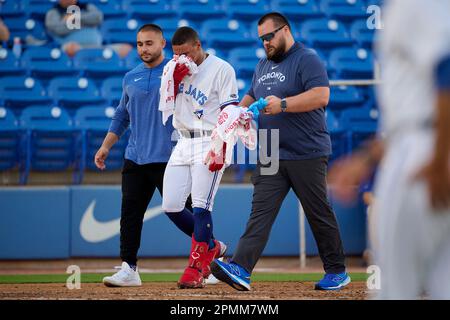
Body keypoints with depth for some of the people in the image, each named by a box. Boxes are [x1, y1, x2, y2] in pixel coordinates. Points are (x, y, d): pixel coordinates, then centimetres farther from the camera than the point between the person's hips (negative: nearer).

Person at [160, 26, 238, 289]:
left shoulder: (221, 69, -6)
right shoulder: (178, 69, 14)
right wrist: (176, 79, -6)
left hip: (210, 143, -7)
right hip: (183, 144, 7)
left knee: (201, 206, -12)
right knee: (171, 206, 2)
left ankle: (196, 269, -8)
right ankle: (211, 247, 20)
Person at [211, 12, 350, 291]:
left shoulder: (307, 60, -8)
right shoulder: (263, 65, 19)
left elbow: (321, 96, -21)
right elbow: (252, 96, 30)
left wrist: (283, 104, -27)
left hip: (307, 155, -6)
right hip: (271, 156, 7)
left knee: (319, 214, 3)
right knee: (261, 211, -6)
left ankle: (337, 272, 16)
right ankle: (241, 270, -18)